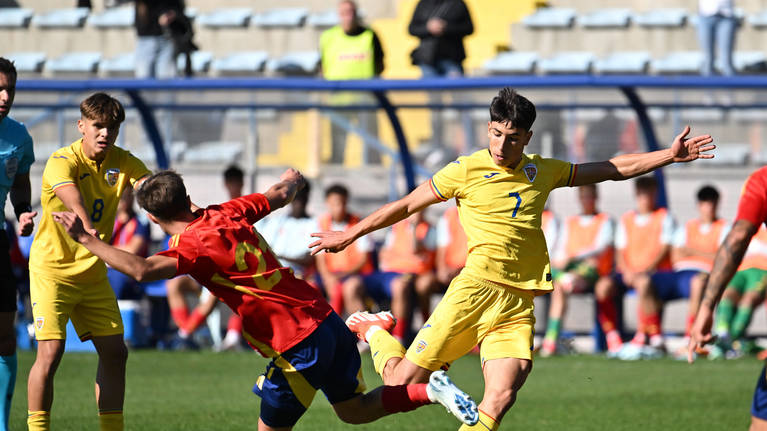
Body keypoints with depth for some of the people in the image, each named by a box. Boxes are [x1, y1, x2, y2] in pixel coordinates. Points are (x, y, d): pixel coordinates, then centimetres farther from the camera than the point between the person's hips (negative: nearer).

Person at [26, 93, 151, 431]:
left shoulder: (122, 162, -2)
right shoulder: (62, 162, -18)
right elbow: (73, 199, -38)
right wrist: (89, 228, -57)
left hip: (93, 273, 6)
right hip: (52, 268, -6)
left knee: (114, 352, 6)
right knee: (50, 351, -17)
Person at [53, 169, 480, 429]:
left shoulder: (194, 245, -15)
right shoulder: (228, 213, 6)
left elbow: (141, 269, -32)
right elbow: (280, 194, 23)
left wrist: (84, 237, -25)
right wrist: (293, 180, 47)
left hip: (298, 346, -8)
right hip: (325, 318, 8)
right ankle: (432, 389, 10)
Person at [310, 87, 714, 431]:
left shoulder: (543, 172, 16)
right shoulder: (466, 170, 3)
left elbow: (613, 169, 25)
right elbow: (407, 205, 12)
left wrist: (670, 155, 21)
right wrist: (349, 235, 17)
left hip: (520, 303, 3)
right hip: (476, 288, -3)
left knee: (501, 396, -17)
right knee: (403, 382, -4)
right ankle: (374, 330, 28)